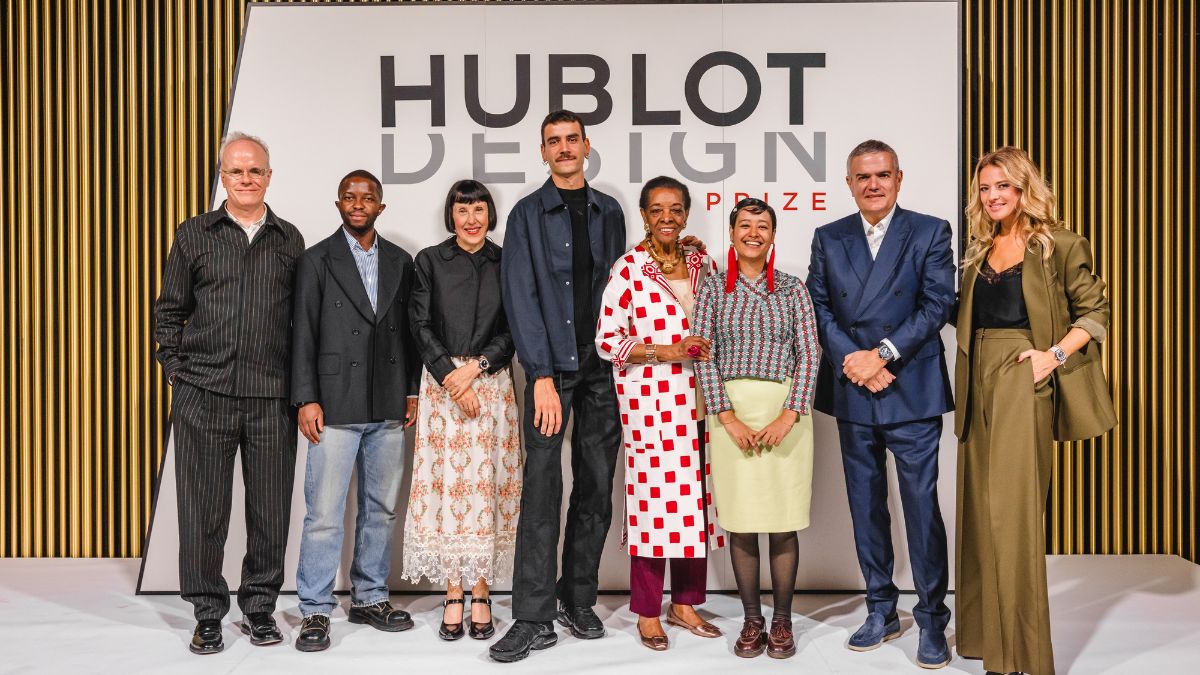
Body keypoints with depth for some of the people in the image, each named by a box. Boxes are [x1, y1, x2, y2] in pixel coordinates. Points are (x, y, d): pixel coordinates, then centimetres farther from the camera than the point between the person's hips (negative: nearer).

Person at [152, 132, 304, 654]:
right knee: (204, 509, 4)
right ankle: (207, 614, 19)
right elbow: (169, 311, 10)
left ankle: (259, 607, 23)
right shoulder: (193, 235, 8)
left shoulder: (290, 239, 10)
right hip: (203, 395, -1)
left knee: (271, 510, 6)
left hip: (273, 397, 1)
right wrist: (177, 370, 3)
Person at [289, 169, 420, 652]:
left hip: (388, 410, 4)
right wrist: (306, 400, -9)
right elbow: (303, 334, -3)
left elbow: (409, 330, 13)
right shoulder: (317, 261, 1)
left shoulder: (400, 262, 12)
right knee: (324, 515, -3)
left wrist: (412, 391, 8)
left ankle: (369, 598, 25)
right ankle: (316, 611, 9)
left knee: (381, 509, 12)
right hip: (335, 407, -4)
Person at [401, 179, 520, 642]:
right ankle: (453, 595, 6)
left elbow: (513, 329, 3)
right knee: (447, 483, -2)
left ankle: (480, 594, 7)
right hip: (442, 384, 0)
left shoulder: (506, 263, 9)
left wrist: (475, 366, -10)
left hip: (492, 385, 1)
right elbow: (422, 327, 1)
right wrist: (451, 378, -8)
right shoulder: (429, 261, 8)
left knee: (487, 484, -1)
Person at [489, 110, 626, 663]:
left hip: (603, 368, 3)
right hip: (551, 367, -3)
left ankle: (579, 602, 20)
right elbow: (521, 298, -4)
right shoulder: (528, 214, 3)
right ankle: (534, 619, 0)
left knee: (596, 489, 6)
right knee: (541, 488, -6)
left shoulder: (609, 212, 13)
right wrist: (542, 376, -12)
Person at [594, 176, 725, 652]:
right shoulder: (628, 269, -5)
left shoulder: (703, 264, 10)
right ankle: (648, 613, 14)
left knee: (697, 501, 8)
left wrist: (712, 351, 1)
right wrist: (663, 351, -15)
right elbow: (607, 341, -6)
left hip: (698, 403, 5)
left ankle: (685, 603, 24)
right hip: (650, 402, -5)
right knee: (653, 499, -2)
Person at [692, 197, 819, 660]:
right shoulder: (714, 289, 6)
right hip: (731, 413, 0)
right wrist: (728, 418, -9)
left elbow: (808, 354, 0)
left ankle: (782, 622, 16)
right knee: (740, 522, 4)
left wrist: (789, 417, -11)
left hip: (786, 410, 0)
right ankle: (752, 621, 16)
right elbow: (705, 356, 0)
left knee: (783, 522, 2)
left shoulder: (792, 289, 6)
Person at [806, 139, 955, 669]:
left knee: (922, 507, -1)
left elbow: (938, 305, -6)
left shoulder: (930, 232, 1)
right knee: (866, 507, 11)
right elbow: (819, 309, 5)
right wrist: (852, 359, -10)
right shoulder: (828, 239, 10)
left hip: (912, 392, -3)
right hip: (852, 393, 4)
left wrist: (883, 353, -15)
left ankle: (932, 621, 13)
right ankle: (881, 612, 24)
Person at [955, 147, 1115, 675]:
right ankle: (985, 632, 22)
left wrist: (1056, 354, -14)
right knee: (979, 507, 9)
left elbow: (1095, 312, -1)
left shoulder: (1057, 245, -2)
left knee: (1013, 508, -7)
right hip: (978, 380, 6)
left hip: (1023, 380, -6)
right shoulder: (978, 250, 15)